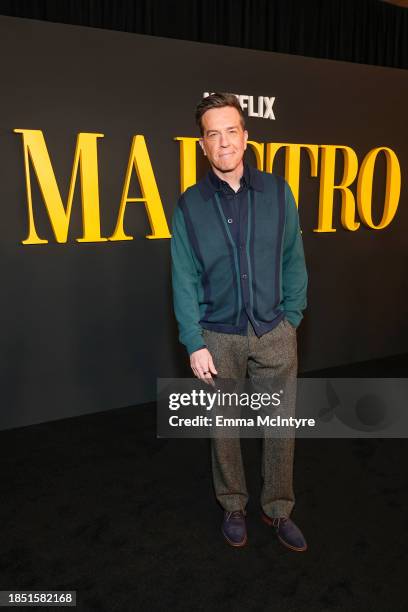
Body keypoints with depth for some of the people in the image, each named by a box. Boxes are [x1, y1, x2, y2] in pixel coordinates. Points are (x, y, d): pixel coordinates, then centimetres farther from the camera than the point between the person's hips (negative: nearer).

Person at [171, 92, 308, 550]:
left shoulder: (277, 192, -1)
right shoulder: (190, 205, -4)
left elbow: (294, 261, 4)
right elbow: (184, 280, -4)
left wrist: (292, 317, 0)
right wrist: (194, 344, -8)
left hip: (275, 333, 1)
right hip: (219, 337, -1)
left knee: (281, 425, 11)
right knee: (224, 428, 14)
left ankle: (278, 510, 33)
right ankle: (233, 507, 37)